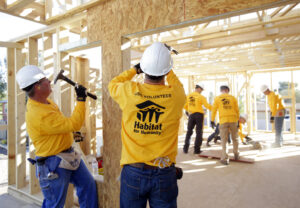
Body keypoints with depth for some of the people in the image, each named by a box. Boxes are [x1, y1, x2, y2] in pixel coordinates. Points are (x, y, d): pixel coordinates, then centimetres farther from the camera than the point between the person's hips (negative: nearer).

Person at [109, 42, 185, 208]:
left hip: (132, 171, 0)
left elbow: (113, 84, 12)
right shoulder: (176, 95, -12)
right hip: (164, 173, 1)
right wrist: (168, 70, 25)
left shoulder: (129, 92, -12)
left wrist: (135, 69, 20)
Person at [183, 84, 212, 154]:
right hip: (199, 114, -3)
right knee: (199, 132, 5)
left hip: (191, 115, 3)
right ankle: (196, 149, 4)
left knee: (189, 131, 11)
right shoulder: (201, 97, -7)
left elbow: (185, 106, 11)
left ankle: (186, 148, 7)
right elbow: (207, 105, -11)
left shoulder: (188, 96, 4)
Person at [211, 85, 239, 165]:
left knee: (224, 140, 1)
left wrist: (212, 121, 11)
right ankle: (236, 155, 29)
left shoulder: (217, 98, 5)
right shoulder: (233, 98, 9)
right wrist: (238, 121, 17)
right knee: (234, 138, 18)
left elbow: (214, 110, 4)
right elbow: (237, 110, 10)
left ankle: (225, 159, -2)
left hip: (223, 121, -2)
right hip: (233, 120, 2)